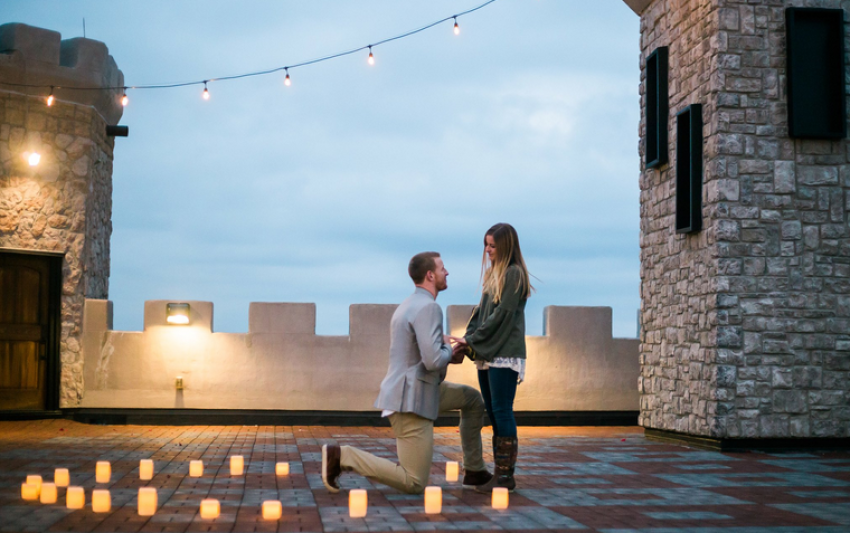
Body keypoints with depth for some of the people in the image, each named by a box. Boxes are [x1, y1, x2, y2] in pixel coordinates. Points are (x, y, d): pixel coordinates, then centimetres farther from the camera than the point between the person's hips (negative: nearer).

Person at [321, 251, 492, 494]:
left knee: (473, 399, 21)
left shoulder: (408, 305, 14)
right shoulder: (428, 307, -18)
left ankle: (474, 470, 24)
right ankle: (341, 456, -9)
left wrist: (445, 352, 10)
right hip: (411, 400, -10)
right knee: (414, 484, -5)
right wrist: (449, 350, -4)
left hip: (412, 392, 10)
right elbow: (433, 361, -26)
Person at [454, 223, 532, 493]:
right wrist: (468, 339, 2)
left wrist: (472, 340, -10)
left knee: (502, 412, -8)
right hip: (487, 354, 9)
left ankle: (506, 475, -4)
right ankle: (499, 471, 13)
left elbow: (501, 315, -14)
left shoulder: (514, 274, -8)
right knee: (494, 413, 9)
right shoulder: (492, 274, 18)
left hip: (505, 354, -9)